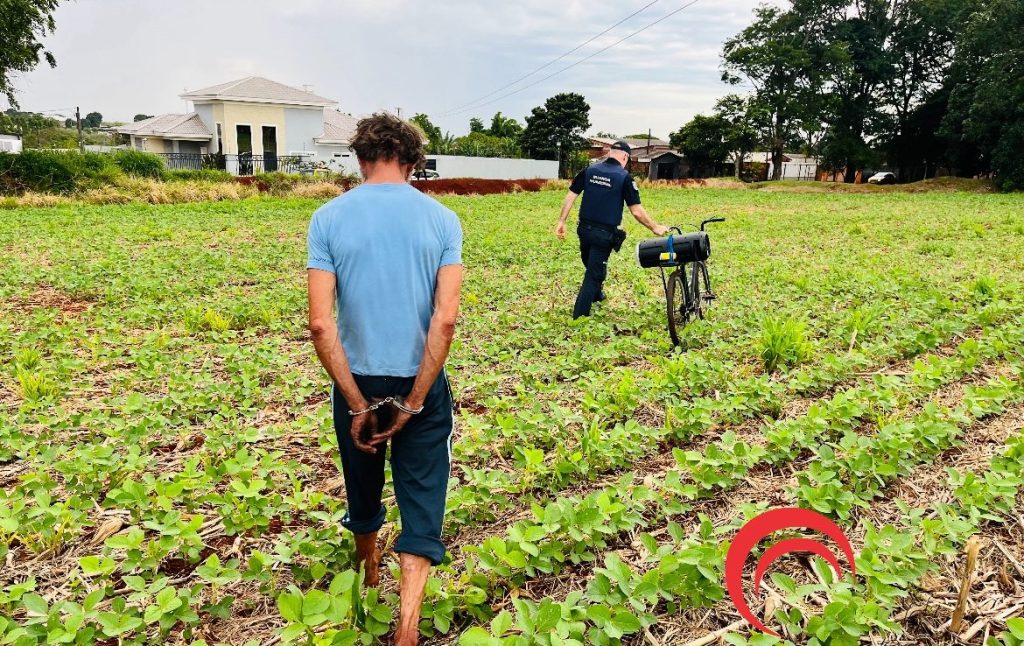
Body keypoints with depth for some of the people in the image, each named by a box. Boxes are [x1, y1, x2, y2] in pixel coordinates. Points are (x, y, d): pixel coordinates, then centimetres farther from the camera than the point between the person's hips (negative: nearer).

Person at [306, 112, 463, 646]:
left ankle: (368, 576, 51)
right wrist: (414, 402, -11)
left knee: (363, 482, 24)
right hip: (422, 381, -1)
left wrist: (358, 403, -9)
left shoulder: (329, 218, -6)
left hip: (357, 380, 2)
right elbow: (445, 318, -14)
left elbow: (320, 323, -14)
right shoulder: (442, 219, -5)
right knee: (421, 502, 9)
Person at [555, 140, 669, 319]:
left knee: (591, 265, 27)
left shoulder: (589, 171, 3)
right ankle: (579, 316, 2)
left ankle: (596, 295, 51)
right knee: (594, 273, 2)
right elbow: (636, 211, -11)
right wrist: (655, 227, 0)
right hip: (604, 233, -5)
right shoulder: (624, 177, -10)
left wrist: (562, 221, 5)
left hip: (585, 229, 5)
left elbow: (570, 196, 1)